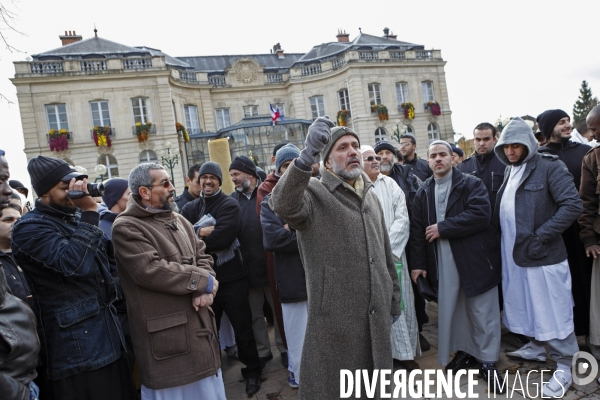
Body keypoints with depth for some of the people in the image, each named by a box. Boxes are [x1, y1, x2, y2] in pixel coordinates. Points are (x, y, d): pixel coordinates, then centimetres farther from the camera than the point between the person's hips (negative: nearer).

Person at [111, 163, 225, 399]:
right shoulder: (126, 228, -13)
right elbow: (152, 270, -24)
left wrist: (205, 289, -15)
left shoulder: (178, 221, 11)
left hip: (199, 326, 7)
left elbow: (203, 257, 7)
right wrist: (203, 281, -16)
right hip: (165, 334, -6)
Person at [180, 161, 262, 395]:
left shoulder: (230, 205, -6)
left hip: (232, 279, -4)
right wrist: (200, 231, -22)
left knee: (243, 329, 8)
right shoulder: (189, 209, 8)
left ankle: (252, 372, 27)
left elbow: (224, 237, -22)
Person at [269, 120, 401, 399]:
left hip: (376, 317, 6)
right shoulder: (314, 194, -10)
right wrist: (306, 157, -49)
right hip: (335, 319, -6)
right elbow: (283, 205, -34)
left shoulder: (370, 196, 11)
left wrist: (393, 298, 18)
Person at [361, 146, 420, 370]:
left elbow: (402, 218, -1)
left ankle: (405, 351, 23)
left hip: (393, 255, 2)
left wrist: (388, 247, -11)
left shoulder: (390, 184, 5)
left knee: (400, 302, 8)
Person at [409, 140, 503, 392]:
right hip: (443, 263, 4)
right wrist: (418, 263, 2)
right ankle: (465, 351, 33)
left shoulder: (471, 184, -4)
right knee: (451, 309, 13)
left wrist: (442, 228, -17)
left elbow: (481, 215, -20)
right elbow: (417, 229, 7)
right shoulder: (423, 192, 8)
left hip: (474, 259, -3)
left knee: (482, 312, 6)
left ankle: (487, 361, 23)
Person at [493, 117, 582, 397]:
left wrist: (539, 236, -21)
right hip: (513, 253, 7)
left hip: (541, 254, -7)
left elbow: (572, 205, -18)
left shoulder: (549, 166, -10)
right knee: (528, 305, 19)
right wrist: (498, 235, 4)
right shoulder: (510, 172, 12)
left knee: (552, 311, 3)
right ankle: (536, 347, 38)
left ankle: (564, 367, 18)